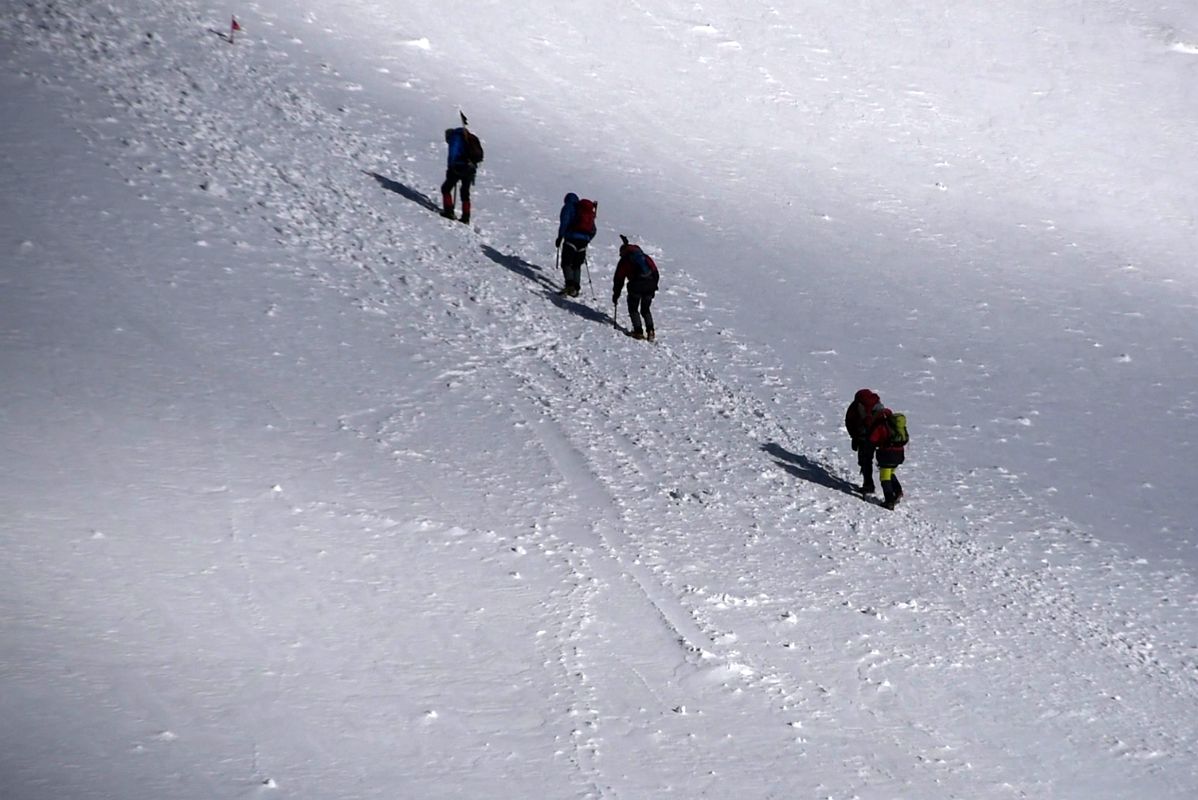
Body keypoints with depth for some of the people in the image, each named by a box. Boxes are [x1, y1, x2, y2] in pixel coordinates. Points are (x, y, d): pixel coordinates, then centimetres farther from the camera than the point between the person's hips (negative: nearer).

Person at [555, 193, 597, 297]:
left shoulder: (568, 207, 5)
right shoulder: (589, 210, 24)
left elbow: (564, 223, -10)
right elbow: (593, 230, 22)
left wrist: (560, 237, -10)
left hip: (572, 239, -6)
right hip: (584, 240, 6)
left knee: (566, 263, -9)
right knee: (577, 265, 13)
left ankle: (570, 284, -28)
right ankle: (576, 288, 4)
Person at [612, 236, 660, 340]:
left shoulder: (624, 261, 17)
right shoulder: (646, 257, 26)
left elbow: (619, 279, 17)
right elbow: (656, 273, 23)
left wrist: (615, 295, 25)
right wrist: (653, 289, 29)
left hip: (636, 285, -4)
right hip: (650, 284, 4)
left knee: (633, 309, 14)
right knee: (645, 309, 20)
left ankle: (638, 331, -1)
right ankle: (650, 331, 4)